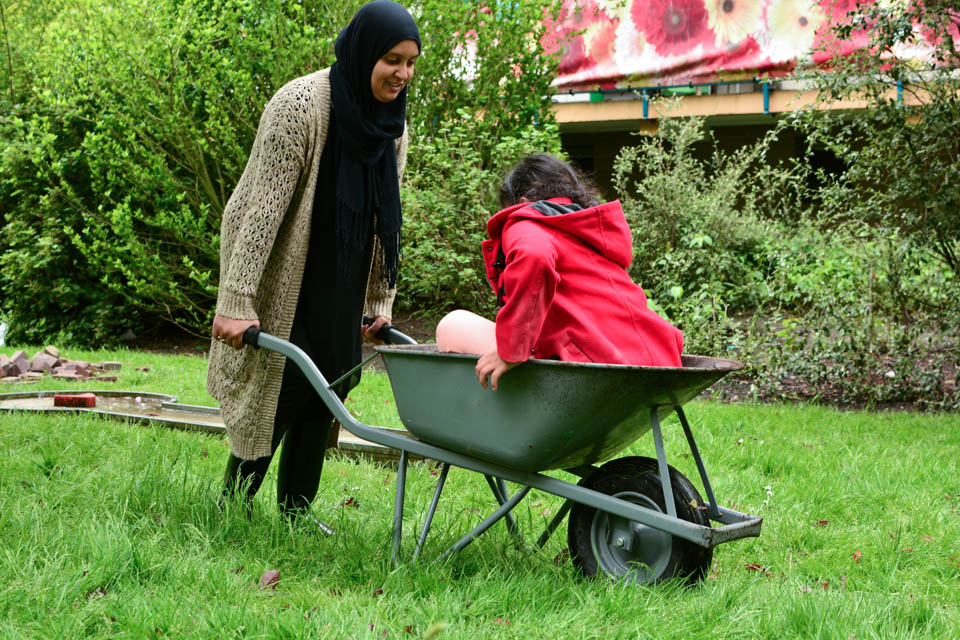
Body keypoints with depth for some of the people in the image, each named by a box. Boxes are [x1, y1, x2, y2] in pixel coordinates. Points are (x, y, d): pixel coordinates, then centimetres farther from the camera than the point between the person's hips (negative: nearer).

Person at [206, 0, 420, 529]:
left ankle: (295, 511, 18)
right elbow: (264, 207, -23)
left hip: (339, 291, 7)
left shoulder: (392, 121, 2)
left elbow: (386, 216, 10)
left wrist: (380, 298, 10)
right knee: (283, 389, -5)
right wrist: (237, 301, -25)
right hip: (281, 282, -7)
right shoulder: (301, 106, -21)